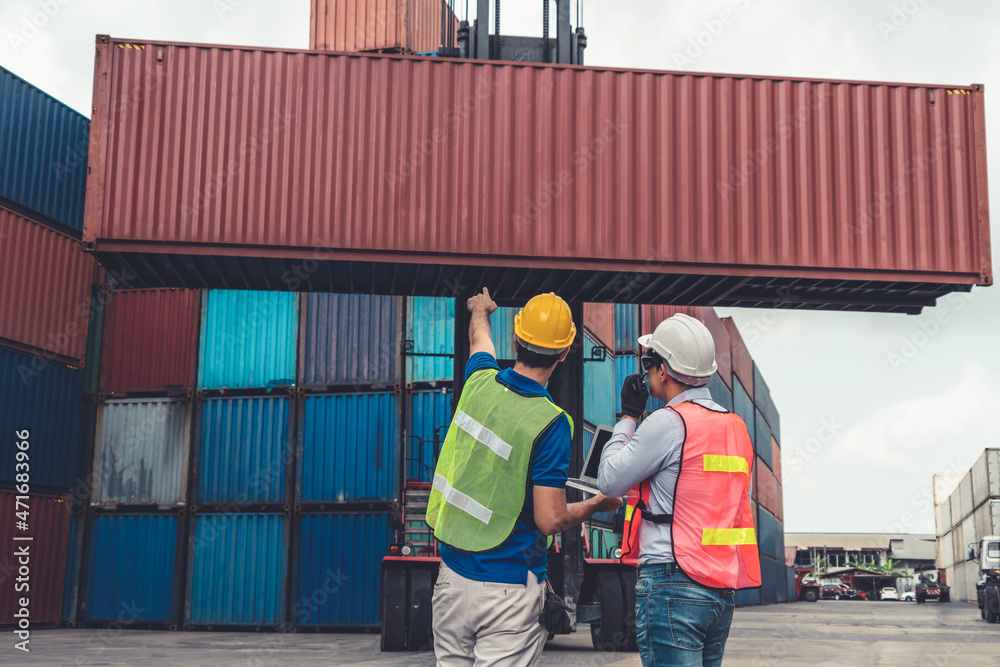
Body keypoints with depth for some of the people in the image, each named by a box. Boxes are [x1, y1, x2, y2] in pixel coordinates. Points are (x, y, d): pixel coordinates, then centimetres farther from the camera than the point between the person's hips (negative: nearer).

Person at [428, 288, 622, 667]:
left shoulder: (480, 383, -1)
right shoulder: (549, 422, -17)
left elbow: (479, 337, 25)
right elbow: (551, 521, -17)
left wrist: (480, 309, 48)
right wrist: (599, 504, 2)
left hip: (452, 578, 6)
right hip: (507, 590, -6)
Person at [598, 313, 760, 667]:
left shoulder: (668, 422, -12)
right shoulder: (736, 426, 13)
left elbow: (609, 481, -4)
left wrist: (629, 416, 4)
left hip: (673, 585, -8)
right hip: (724, 590, 9)